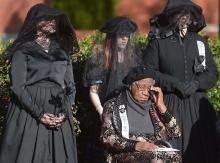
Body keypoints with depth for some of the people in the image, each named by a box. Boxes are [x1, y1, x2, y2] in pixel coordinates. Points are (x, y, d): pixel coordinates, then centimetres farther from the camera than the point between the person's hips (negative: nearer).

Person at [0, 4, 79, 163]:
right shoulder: (23, 50, -1)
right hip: (29, 114, -4)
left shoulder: (63, 51, 14)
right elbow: (18, 87, -9)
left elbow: (71, 86, 11)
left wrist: (64, 113, -6)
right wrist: (39, 114, -15)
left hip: (58, 116, 4)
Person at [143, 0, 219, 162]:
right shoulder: (158, 42, 1)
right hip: (169, 105, -3)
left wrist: (196, 84, -9)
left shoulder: (199, 42, 11)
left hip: (197, 106, 3)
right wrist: (174, 83, -13)